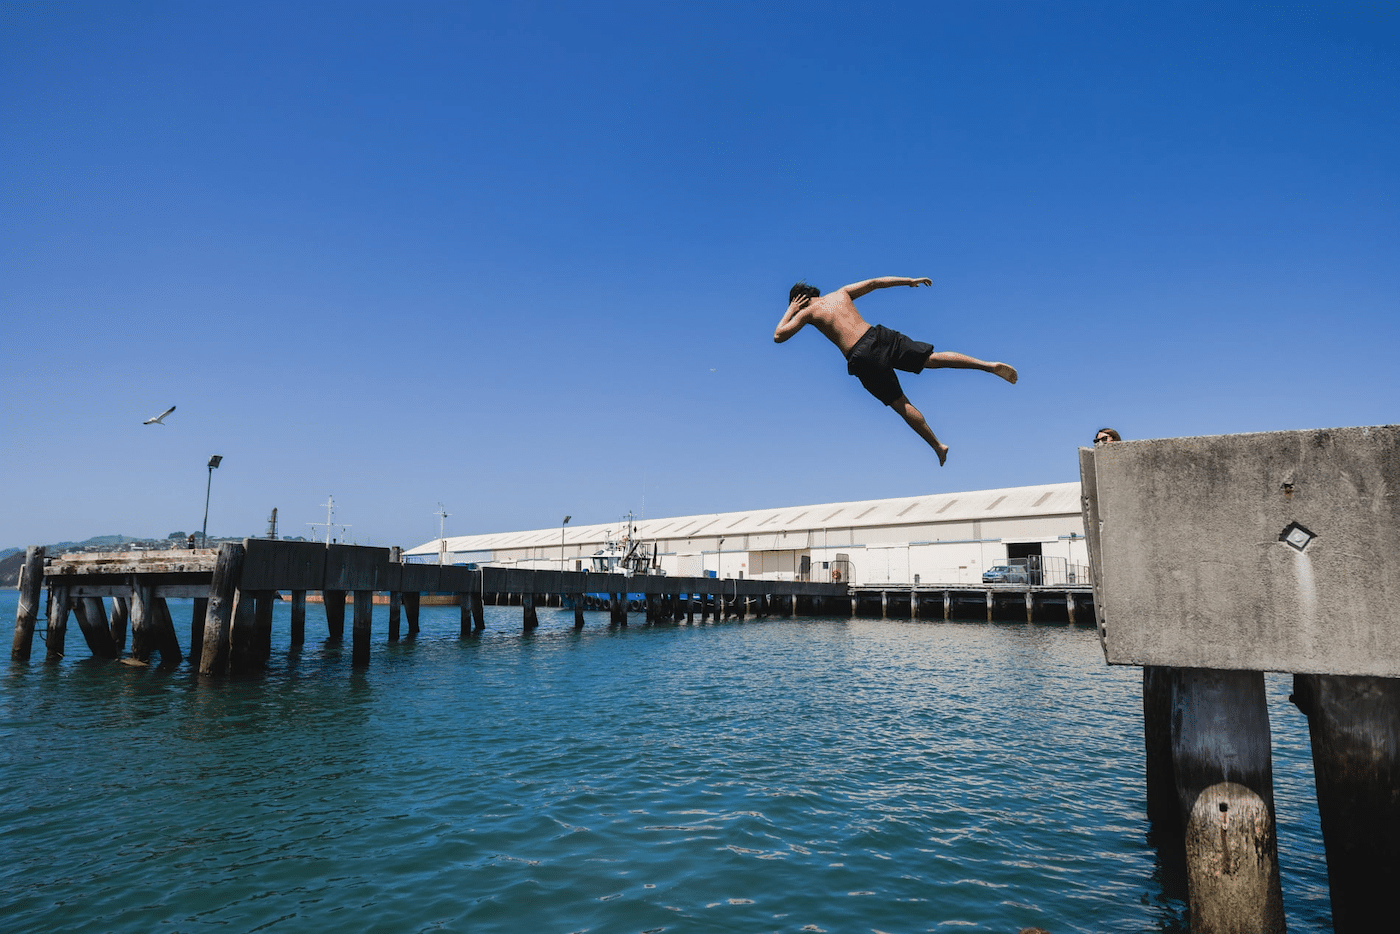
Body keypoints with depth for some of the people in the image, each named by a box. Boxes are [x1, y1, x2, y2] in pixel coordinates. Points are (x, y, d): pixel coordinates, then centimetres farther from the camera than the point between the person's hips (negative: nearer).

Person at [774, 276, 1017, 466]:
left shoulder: (807, 312, 12)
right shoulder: (841, 293, 22)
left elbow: (778, 336, 14)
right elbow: (875, 282, 23)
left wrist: (789, 311, 28)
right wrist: (909, 281, 30)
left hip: (862, 358, -3)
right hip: (879, 335, 3)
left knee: (901, 404, 5)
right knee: (933, 358, 3)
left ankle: (938, 446, 3)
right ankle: (991, 366, -13)